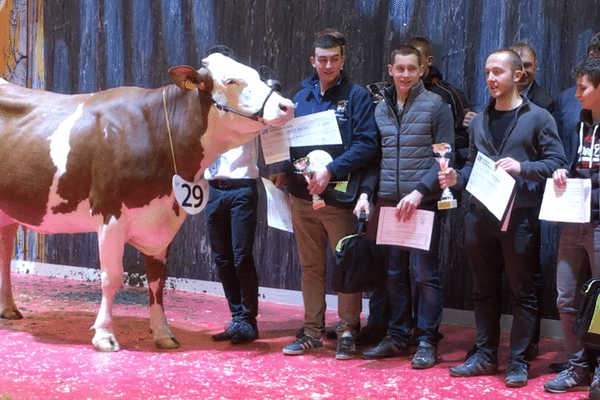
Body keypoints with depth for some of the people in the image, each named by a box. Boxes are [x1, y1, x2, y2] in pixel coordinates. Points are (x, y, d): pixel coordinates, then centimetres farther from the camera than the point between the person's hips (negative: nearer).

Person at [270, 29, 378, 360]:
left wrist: (330, 171, -19)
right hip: (303, 195, 5)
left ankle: (347, 331, 12)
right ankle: (312, 331, 19)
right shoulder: (302, 96, 13)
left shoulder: (356, 95, -2)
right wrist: (285, 171, -3)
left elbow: (366, 144, -10)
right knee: (311, 266, 11)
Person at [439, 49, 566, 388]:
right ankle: (486, 356, 21)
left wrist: (523, 167, -20)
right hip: (480, 215, 5)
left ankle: (518, 362, 9)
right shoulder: (479, 121, 16)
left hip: (520, 216, -5)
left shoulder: (538, 118, -1)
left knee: (523, 292, 2)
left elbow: (557, 162, -7)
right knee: (485, 290, 12)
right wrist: (457, 178, 1)